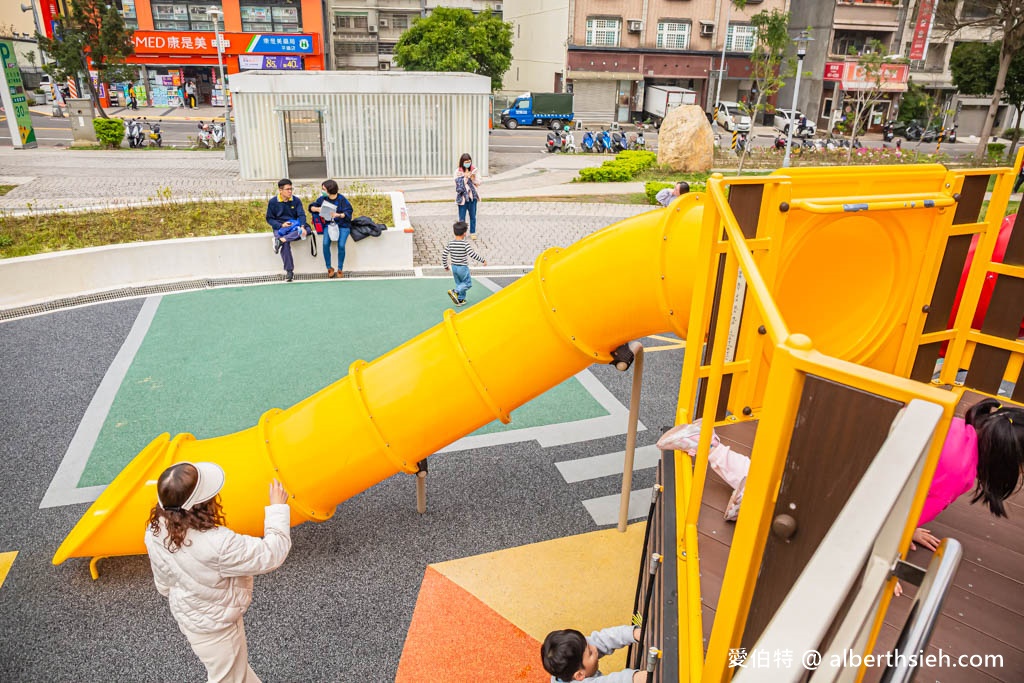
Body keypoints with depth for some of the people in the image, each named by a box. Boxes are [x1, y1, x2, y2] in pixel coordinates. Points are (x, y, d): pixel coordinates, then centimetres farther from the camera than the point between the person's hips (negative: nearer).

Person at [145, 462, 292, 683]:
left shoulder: (155, 531, -20)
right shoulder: (218, 544, -43)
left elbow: (163, 583, -2)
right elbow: (272, 553, -31)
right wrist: (278, 508, -21)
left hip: (186, 615, 7)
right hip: (214, 628, -7)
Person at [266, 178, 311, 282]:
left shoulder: (296, 200, 4)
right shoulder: (273, 202, 1)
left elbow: (301, 215, -5)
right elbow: (269, 219, 5)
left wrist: (302, 227, -26)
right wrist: (281, 225, -14)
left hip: (294, 226, 2)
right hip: (279, 227, -2)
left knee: (307, 230, -32)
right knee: (285, 245, -33)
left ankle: (280, 240, -43)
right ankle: (289, 271, -30)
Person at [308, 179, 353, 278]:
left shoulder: (342, 199, -5)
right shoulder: (323, 198, 7)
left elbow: (348, 213, -12)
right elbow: (311, 207, 13)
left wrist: (338, 215, -30)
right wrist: (318, 209, -9)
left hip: (342, 225, -3)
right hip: (328, 225, 3)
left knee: (341, 245, -25)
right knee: (325, 243, -23)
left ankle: (340, 269, -7)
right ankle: (329, 268, -8)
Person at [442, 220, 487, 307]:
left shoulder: (450, 243, -4)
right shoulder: (465, 244, -19)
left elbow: (444, 255, -2)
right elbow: (472, 254, -23)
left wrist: (445, 266, 11)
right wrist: (483, 261, -12)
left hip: (454, 267, 6)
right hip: (463, 267, -6)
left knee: (459, 283, 20)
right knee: (468, 283, 9)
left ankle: (460, 300, 24)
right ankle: (455, 292, -10)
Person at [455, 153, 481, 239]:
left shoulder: (475, 170, -1)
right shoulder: (458, 172, -7)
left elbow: (478, 183, 2)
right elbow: (458, 185, -11)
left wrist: (473, 178, -16)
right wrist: (465, 177, -18)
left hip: (472, 196, 2)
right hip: (462, 197, -2)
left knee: (473, 216, 10)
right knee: (462, 217, 3)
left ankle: (472, 232, 23)